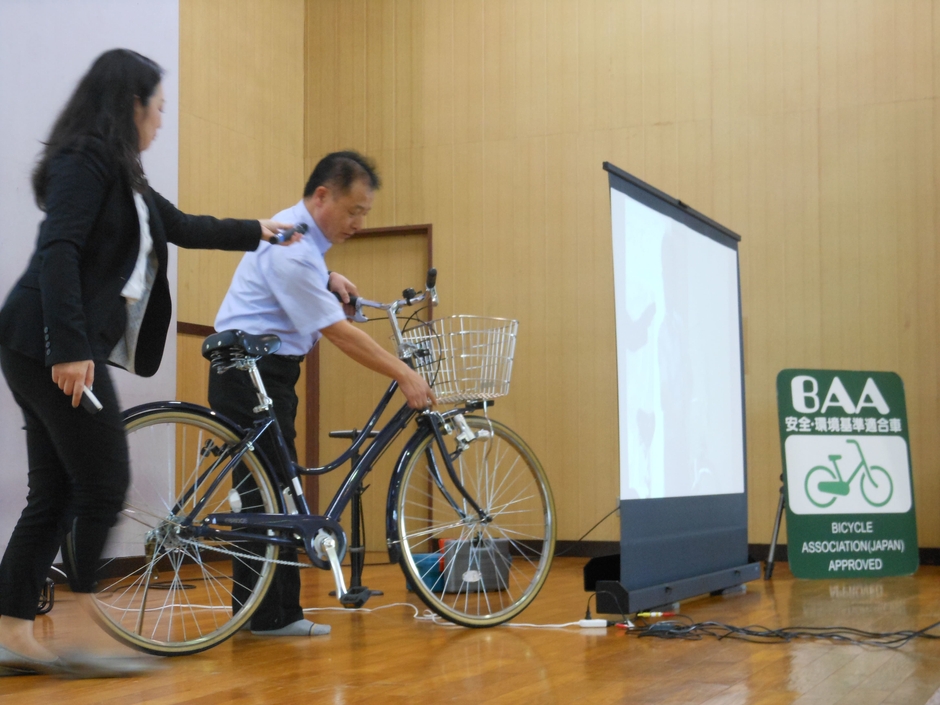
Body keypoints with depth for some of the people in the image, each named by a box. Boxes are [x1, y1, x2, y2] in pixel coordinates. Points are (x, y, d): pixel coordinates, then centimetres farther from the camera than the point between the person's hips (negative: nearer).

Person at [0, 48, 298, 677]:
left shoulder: (121, 175, 21)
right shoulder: (85, 161, -8)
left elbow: (182, 227, 34)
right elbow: (58, 252, -20)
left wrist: (255, 232, 45)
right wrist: (71, 347, -26)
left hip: (64, 349, 10)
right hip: (53, 347, -10)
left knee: (55, 493, 8)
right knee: (104, 483, -6)